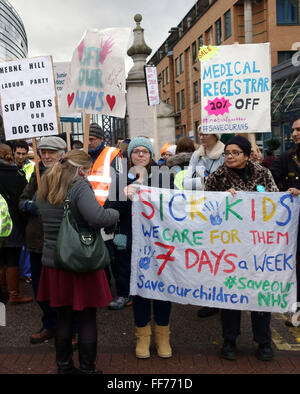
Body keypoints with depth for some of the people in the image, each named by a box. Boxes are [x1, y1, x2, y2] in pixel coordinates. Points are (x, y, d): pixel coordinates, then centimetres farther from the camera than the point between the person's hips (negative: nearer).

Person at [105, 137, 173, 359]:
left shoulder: (161, 176, 2)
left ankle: (162, 335, 28)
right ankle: (143, 335, 30)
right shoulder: (122, 179, 2)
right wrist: (123, 197, -22)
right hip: (134, 244, 0)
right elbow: (109, 210, -5)